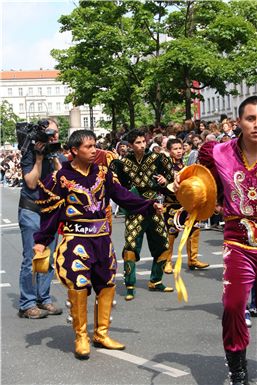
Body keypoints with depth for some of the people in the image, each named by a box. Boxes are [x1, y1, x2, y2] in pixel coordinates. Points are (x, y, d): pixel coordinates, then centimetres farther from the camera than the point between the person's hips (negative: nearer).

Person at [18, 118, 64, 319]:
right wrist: (39, 158, -15)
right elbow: (31, 183, -13)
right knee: (31, 259, -6)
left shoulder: (60, 157, 9)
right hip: (31, 212, -5)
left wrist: (55, 160, -11)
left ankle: (43, 299, 18)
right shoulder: (30, 155, -5)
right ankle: (27, 304, 0)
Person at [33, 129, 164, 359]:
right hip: (76, 239, -5)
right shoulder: (61, 178, -7)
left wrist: (150, 206, -5)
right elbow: (49, 211, -4)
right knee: (78, 287, -9)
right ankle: (81, 338, 10)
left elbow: (123, 196, 4)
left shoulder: (103, 173, 5)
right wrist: (41, 241, -8)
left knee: (107, 285, 10)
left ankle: (101, 334, 26)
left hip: (102, 238, 5)